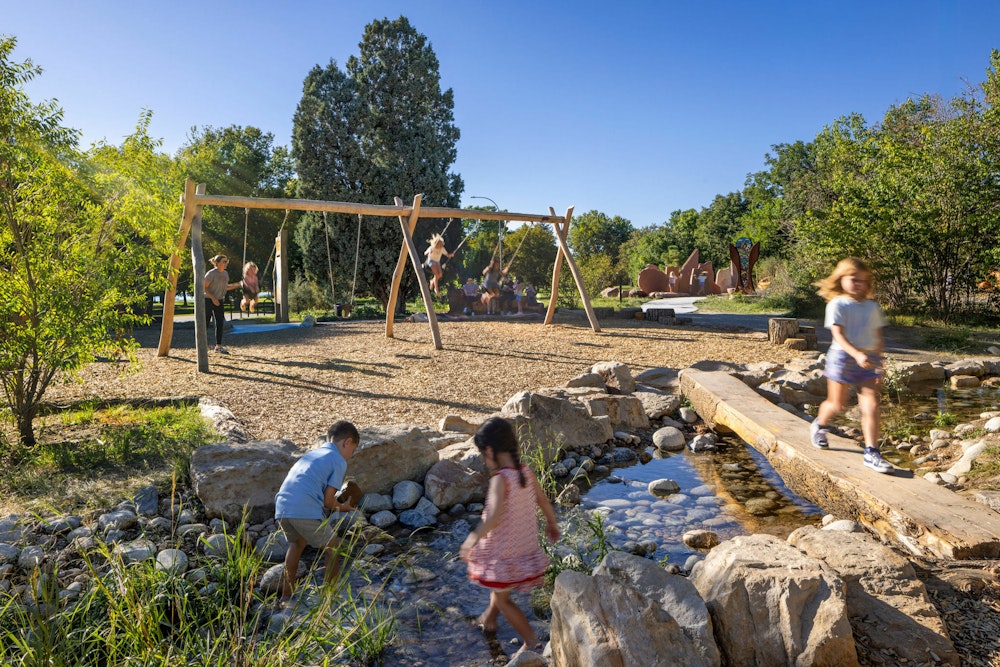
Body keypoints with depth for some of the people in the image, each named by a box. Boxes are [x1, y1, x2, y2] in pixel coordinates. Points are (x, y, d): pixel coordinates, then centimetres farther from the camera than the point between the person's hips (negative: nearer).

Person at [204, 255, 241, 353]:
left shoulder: (225, 274, 7)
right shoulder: (211, 274, -14)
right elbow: (204, 288, -14)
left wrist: (238, 285, 9)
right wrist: (213, 298, -23)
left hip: (219, 301, 7)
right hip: (208, 301, -7)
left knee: (220, 323, 6)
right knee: (206, 323, -5)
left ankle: (218, 346, 14)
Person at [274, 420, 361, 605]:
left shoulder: (311, 454, 27)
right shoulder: (339, 461, 5)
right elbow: (328, 499, -3)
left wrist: (336, 505, 27)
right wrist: (342, 507, 18)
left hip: (281, 507, 8)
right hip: (307, 512, -7)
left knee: (297, 543, 34)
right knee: (333, 550, 14)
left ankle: (286, 596, 36)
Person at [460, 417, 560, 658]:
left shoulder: (500, 478, -27)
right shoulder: (526, 472, -6)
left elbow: (494, 517, -35)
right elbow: (544, 502, 5)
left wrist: (472, 539, -24)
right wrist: (552, 524, 22)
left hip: (503, 551, -8)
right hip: (525, 546, 8)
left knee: (502, 599, 12)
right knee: (499, 587, 31)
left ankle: (532, 642, 14)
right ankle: (489, 619, 53)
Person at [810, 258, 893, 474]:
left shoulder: (872, 306, 10)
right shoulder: (837, 305, -6)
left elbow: (877, 336, 14)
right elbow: (838, 335, -16)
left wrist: (878, 362, 7)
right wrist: (857, 354, -29)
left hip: (868, 360, 4)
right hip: (843, 358, -4)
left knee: (871, 405, -6)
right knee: (837, 405, 8)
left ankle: (871, 453, -1)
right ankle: (819, 425, 40)